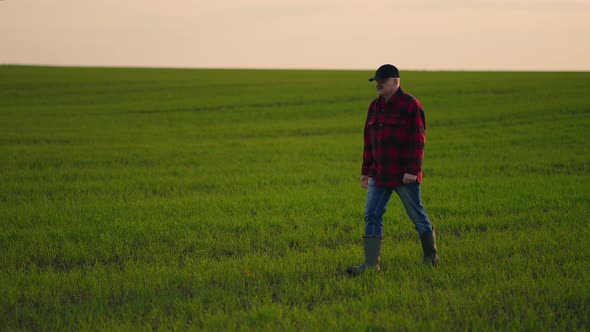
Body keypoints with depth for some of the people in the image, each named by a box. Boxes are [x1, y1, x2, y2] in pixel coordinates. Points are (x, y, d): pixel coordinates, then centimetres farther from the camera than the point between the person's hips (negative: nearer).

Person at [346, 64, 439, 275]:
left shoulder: (410, 105, -9)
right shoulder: (375, 107, 12)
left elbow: (417, 141, -14)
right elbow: (369, 141, 16)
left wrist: (412, 170, -20)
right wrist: (366, 171, 15)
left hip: (404, 175, -6)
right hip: (379, 174, 7)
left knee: (417, 215, 5)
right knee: (372, 216, -2)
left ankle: (431, 255, 23)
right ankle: (371, 263, -3)